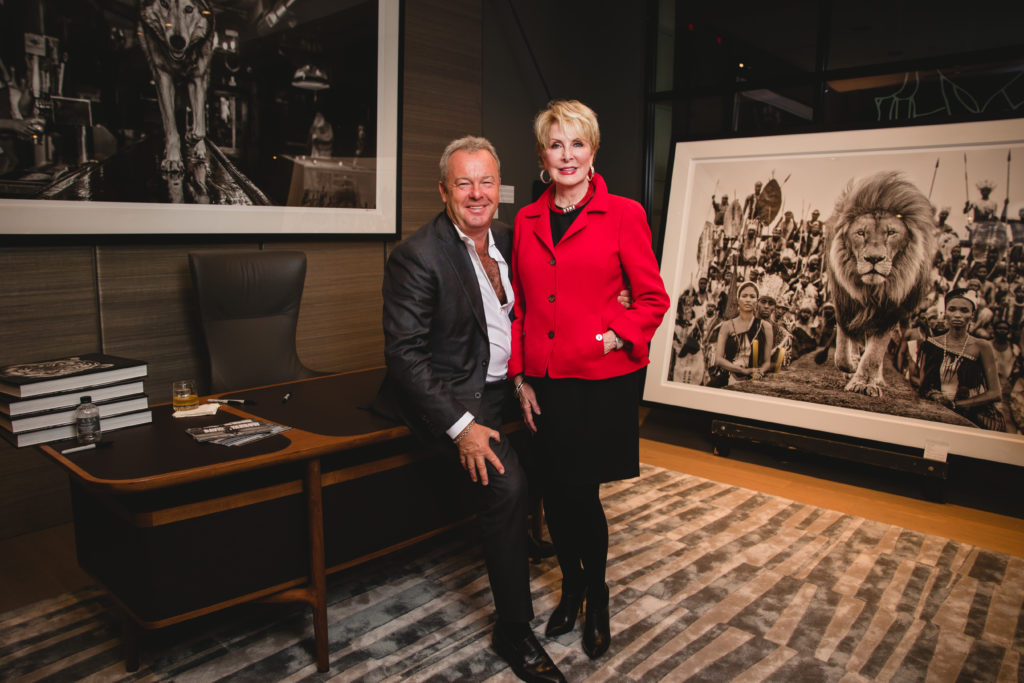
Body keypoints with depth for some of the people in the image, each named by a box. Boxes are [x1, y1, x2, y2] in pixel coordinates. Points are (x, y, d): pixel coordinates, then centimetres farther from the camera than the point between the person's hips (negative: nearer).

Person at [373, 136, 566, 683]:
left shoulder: (506, 238, 7)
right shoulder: (417, 254, -14)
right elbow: (404, 354, -18)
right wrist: (460, 427, -25)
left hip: (504, 386, 8)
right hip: (451, 395, -7)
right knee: (504, 478, -25)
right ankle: (513, 630, -7)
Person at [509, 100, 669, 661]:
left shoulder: (623, 214, -3)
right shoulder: (527, 221, 8)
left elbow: (652, 298, 0)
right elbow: (519, 306, 12)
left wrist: (616, 336, -15)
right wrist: (521, 377, 6)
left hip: (603, 381, -3)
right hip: (545, 382, 4)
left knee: (581, 493, 2)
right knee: (556, 495, 11)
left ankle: (597, 598, 31)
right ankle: (572, 588, 38)